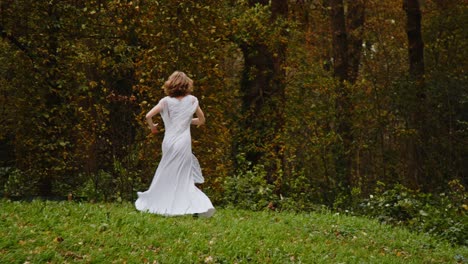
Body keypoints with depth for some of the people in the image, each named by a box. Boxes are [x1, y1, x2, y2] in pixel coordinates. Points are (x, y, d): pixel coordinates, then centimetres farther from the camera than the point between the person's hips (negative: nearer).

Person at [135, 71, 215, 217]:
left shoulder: (166, 101, 0)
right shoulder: (192, 100, 3)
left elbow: (148, 116, -9)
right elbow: (201, 120, 10)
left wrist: (152, 126, 11)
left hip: (169, 142, 0)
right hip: (184, 143, 0)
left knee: (166, 175, 14)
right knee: (183, 177, 5)